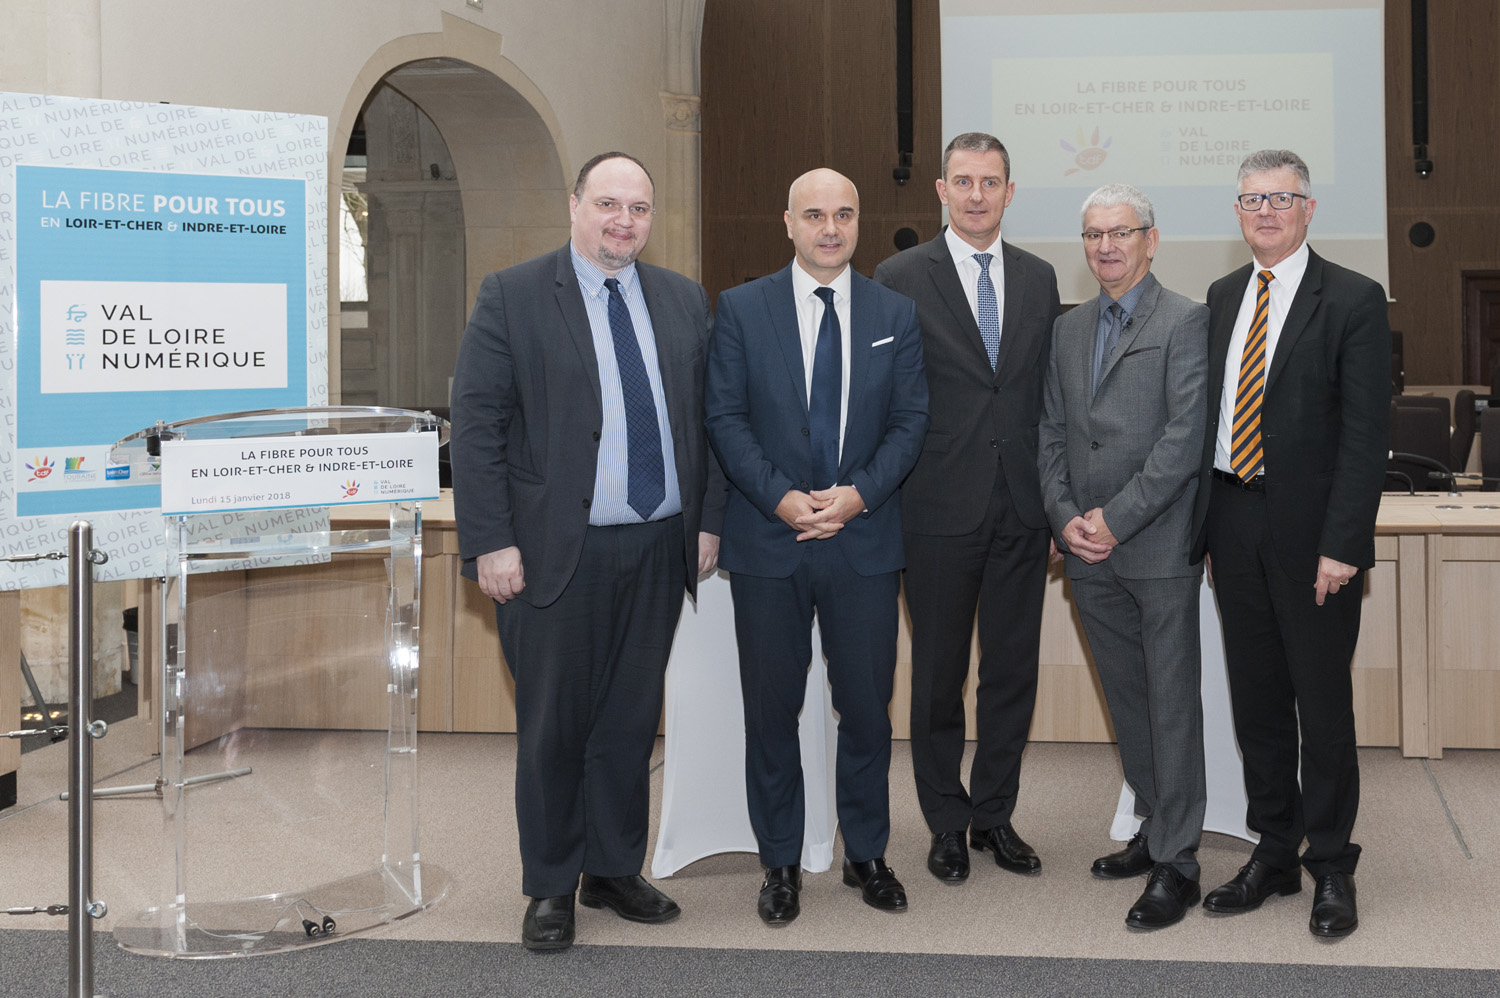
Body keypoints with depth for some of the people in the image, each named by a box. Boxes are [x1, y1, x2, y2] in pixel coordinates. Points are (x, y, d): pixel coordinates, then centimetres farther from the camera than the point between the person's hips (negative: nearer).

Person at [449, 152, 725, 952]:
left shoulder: (682, 301, 10)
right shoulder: (511, 296, -4)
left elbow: (705, 418, 13)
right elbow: (476, 425, -8)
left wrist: (708, 520, 6)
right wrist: (491, 543, -13)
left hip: (658, 550, 4)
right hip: (556, 551, -4)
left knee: (632, 720, 13)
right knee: (552, 726, 5)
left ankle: (615, 870, 28)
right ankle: (550, 888, 19)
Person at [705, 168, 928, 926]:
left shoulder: (896, 315, 7)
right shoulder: (741, 309, 3)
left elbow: (910, 422, 3)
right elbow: (726, 417, -2)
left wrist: (859, 493, -12)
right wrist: (780, 496, -14)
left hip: (864, 541, 1)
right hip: (768, 542, -1)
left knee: (867, 705, 6)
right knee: (771, 708, 6)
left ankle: (867, 854, 24)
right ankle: (780, 862, 20)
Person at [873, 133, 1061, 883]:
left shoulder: (1039, 279, 10)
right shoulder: (901, 279, -3)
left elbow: (1051, 392, 12)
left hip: (1021, 510, 4)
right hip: (941, 511, -3)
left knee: (1013, 670, 10)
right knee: (938, 674, 7)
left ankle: (994, 815, 24)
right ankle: (947, 825, 21)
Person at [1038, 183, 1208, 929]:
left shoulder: (1186, 322, -6)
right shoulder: (1068, 329, 14)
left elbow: (1186, 437, -13)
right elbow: (1052, 434, 14)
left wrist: (1115, 519, -15)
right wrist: (1065, 518, -1)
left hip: (1159, 546, -6)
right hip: (1089, 554, 6)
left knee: (1172, 702, -3)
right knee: (1125, 698, 13)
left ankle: (1177, 862, 3)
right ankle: (1154, 828, 25)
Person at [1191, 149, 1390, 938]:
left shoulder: (1354, 301, -6)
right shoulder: (1223, 296, 12)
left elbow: (1366, 433, -10)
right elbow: (1212, 409, 13)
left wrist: (1341, 543, -17)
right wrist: (1204, 517, 4)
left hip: (1309, 529, -5)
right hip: (1233, 519, 5)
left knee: (1323, 701, 3)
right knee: (1255, 695, 12)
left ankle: (1331, 870, 16)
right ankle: (1273, 853, 24)